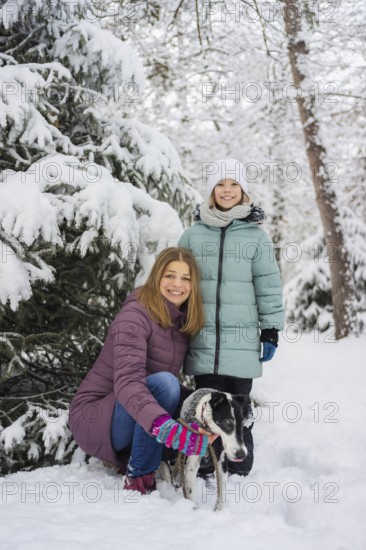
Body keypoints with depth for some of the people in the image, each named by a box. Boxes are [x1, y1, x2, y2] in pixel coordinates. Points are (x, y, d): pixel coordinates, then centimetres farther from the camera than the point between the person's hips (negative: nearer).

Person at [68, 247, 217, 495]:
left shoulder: (183, 322, 5)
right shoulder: (135, 314, -19)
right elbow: (127, 381, -35)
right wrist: (168, 429, -49)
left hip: (133, 418, 8)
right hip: (94, 417, -8)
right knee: (164, 382, -32)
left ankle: (130, 456, 5)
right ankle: (139, 477, -19)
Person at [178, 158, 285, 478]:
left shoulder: (256, 237, 4)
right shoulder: (193, 235, 8)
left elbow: (269, 287, 5)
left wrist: (271, 332, 2)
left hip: (242, 340, -1)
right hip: (203, 340, 1)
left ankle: (239, 472, 16)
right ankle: (206, 470, 15)